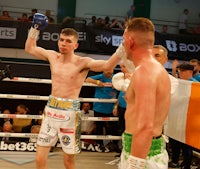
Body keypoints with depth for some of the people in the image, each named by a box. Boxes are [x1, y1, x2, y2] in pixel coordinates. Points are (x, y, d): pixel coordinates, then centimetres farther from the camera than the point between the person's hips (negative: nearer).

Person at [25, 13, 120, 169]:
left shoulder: (82, 62, -8)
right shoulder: (52, 56, 7)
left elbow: (108, 65, -21)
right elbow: (30, 48, 23)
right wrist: (35, 28, 16)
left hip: (69, 112, -4)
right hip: (51, 110, 5)